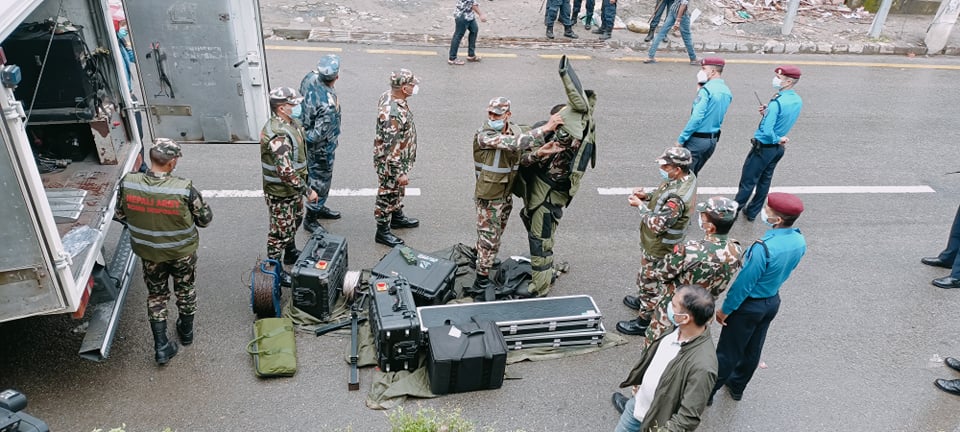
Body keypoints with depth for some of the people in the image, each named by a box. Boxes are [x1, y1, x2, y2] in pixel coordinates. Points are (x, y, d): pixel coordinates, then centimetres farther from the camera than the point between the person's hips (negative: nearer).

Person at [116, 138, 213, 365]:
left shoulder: (127, 184, -20)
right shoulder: (184, 189, -30)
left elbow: (120, 214, -2)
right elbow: (205, 219, -15)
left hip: (148, 252, 2)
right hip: (182, 251, -2)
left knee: (156, 295, 21)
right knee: (185, 290, 23)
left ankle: (161, 347, 22)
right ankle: (186, 331, 44)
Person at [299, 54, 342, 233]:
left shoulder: (311, 77, -14)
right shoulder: (328, 103, -38)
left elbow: (301, 93, 8)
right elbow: (320, 133, -33)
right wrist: (305, 139, -15)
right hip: (321, 147, -8)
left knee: (314, 175, 26)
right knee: (320, 180, 10)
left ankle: (318, 207, 47)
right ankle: (310, 219, 27)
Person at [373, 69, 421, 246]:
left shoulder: (389, 95, -5)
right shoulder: (393, 113, -36)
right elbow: (392, 148, -31)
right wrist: (400, 172, -23)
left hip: (400, 158, 9)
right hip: (390, 163, -9)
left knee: (398, 190, 27)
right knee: (388, 194, 8)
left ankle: (397, 217, 49)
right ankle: (382, 232, 25)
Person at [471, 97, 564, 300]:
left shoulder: (515, 130, 1)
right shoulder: (483, 135, -24)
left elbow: (520, 159, -1)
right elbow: (514, 144, -35)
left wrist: (539, 152, -22)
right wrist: (545, 128, -34)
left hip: (506, 194, 7)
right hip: (489, 196, -7)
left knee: (495, 235, 22)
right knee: (489, 237, -1)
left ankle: (483, 262, 43)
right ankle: (482, 281, 11)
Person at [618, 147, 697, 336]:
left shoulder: (678, 197, -37)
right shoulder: (685, 177, -6)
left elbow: (657, 225, -31)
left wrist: (640, 205, -21)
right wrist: (646, 196, -5)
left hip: (658, 248, -9)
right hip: (655, 242, 9)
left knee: (650, 282, 9)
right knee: (649, 278, 30)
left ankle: (644, 321, 26)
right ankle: (645, 301, 53)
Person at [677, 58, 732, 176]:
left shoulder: (706, 89, -17)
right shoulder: (727, 92, 9)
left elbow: (696, 118, -24)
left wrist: (681, 139, -17)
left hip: (698, 139, -8)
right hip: (713, 139, 8)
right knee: (692, 173, 19)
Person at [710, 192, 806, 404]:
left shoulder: (764, 247, -34)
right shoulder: (800, 241, -11)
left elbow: (744, 283, -25)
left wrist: (725, 310, -13)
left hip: (749, 305, -7)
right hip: (773, 301, 7)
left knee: (728, 351, 10)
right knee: (752, 350, 24)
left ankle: (708, 392, 27)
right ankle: (737, 386, 44)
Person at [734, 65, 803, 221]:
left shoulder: (777, 102, -27)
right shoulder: (798, 101, 0)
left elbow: (767, 131, -32)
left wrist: (777, 139, -13)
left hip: (764, 147, -8)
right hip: (779, 149, 8)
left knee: (748, 182, 4)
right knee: (765, 181, 18)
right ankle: (752, 212, 30)